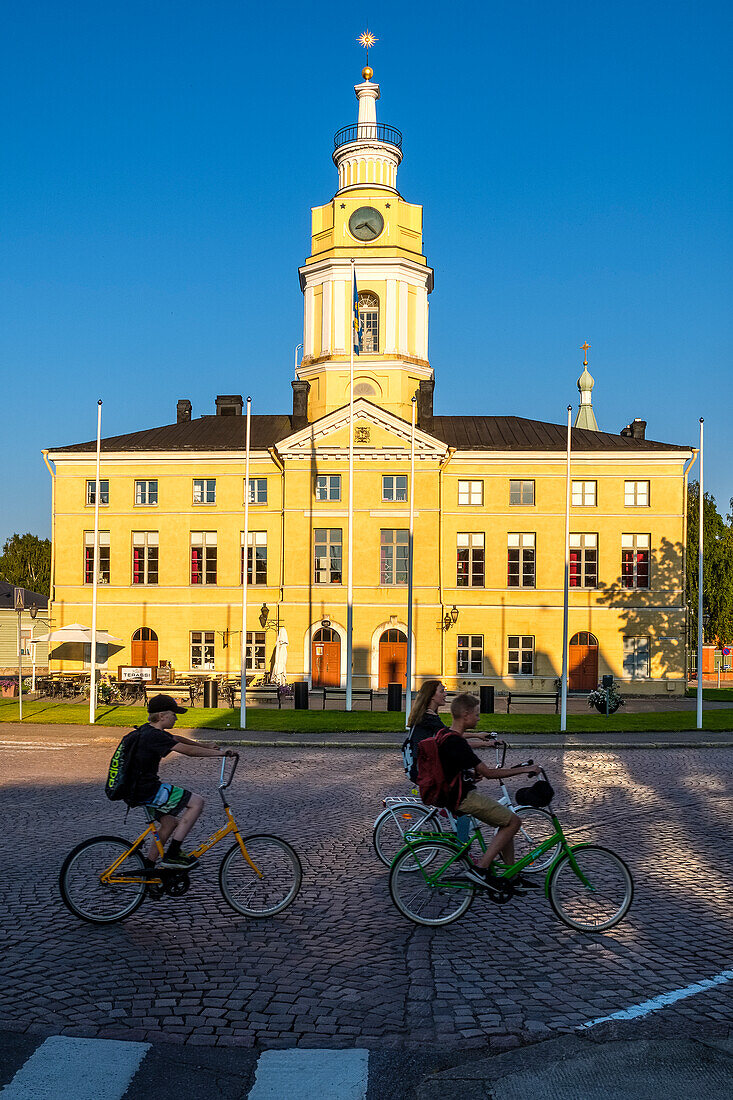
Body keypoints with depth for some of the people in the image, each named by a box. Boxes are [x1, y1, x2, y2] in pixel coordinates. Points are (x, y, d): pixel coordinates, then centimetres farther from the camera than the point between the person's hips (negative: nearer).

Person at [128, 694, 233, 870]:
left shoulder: (148, 730, 12)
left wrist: (207, 747, 24)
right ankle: (172, 855, -7)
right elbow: (188, 750, -24)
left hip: (138, 788, 11)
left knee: (170, 823, 23)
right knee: (196, 802, -10)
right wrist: (220, 753, -18)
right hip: (146, 792, -11)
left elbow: (178, 739, 27)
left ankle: (147, 866, 27)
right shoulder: (154, 736, -19)